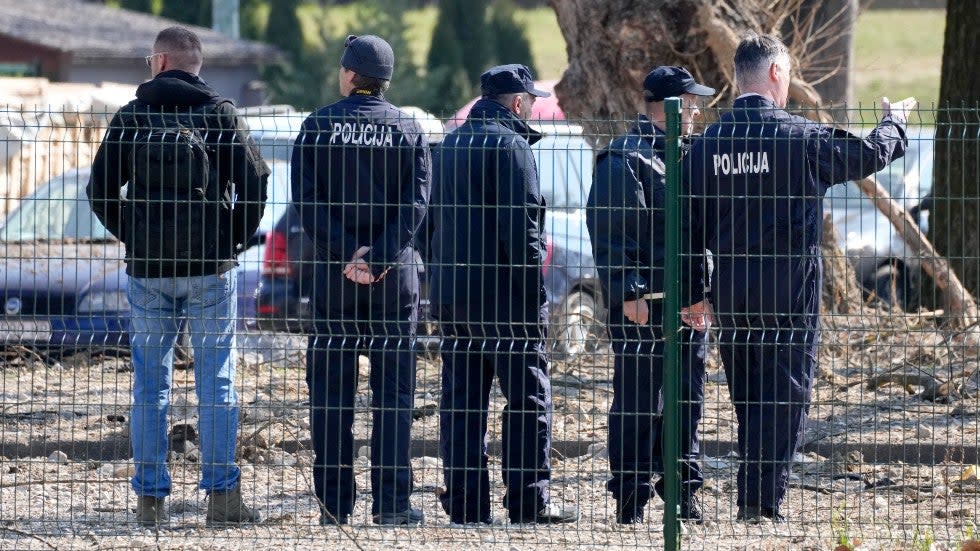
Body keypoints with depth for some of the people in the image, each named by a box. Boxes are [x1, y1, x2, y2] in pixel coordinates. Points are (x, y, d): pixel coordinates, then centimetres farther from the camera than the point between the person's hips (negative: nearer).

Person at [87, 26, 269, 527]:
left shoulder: (130, 117, 2)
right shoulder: (221, 115, 1)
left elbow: (101, 190, 1)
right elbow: (254, 181, -6)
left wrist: (131, 237, 12)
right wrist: (237, 238, 5)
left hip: (147, 269, 0)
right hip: (212, 269, 0)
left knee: (150, 383, 6)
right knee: (216, 381, 3)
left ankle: (151, 499, 3)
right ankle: (222, 496, -1)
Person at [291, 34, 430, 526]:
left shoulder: (319, 126, 1)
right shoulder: (408, 130, 3)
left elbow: (307, 201, -8)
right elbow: (416, 203, -7)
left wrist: (345, 252, -11)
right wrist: (379, 259, -12)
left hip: (333, 276, 0)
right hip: (396, 278, 0)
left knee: (331, 392, 4)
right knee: (392, 392, 3)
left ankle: (334, 502, 2)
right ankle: (391, 501, -2)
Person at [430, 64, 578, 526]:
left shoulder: (450, 145, 17)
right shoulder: (510, 145, -10)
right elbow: (521, 227, -16)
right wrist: (534, 291, -14)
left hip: (451, 293, 8)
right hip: (503, 295, -8)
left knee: (461, 400, 7)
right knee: (528, 398, -2)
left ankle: (465, 502, 5)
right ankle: (528, 501, -5)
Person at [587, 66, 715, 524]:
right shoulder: (625, 159, -9)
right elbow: (609, 231, -15)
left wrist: (701, 290, 17)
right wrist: (628, 292, -21)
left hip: (687, 303, 8)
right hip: (643, 303, -8)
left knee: (686, 400, 11)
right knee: (637, 401, -4)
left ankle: (683, 492, 18)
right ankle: (631, 499, -1)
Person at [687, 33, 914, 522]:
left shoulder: (707, 143, 1)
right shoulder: (802, 138, -11)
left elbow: (692, 224, 3)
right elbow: (870, 154, 2)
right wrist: (893, 122, 23)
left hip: (730, 293, 5)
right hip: (790, 291, -5)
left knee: (747, 397, 14)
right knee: (784, 397, 0)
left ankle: (750, 499, 16)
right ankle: (763, 501, -7)